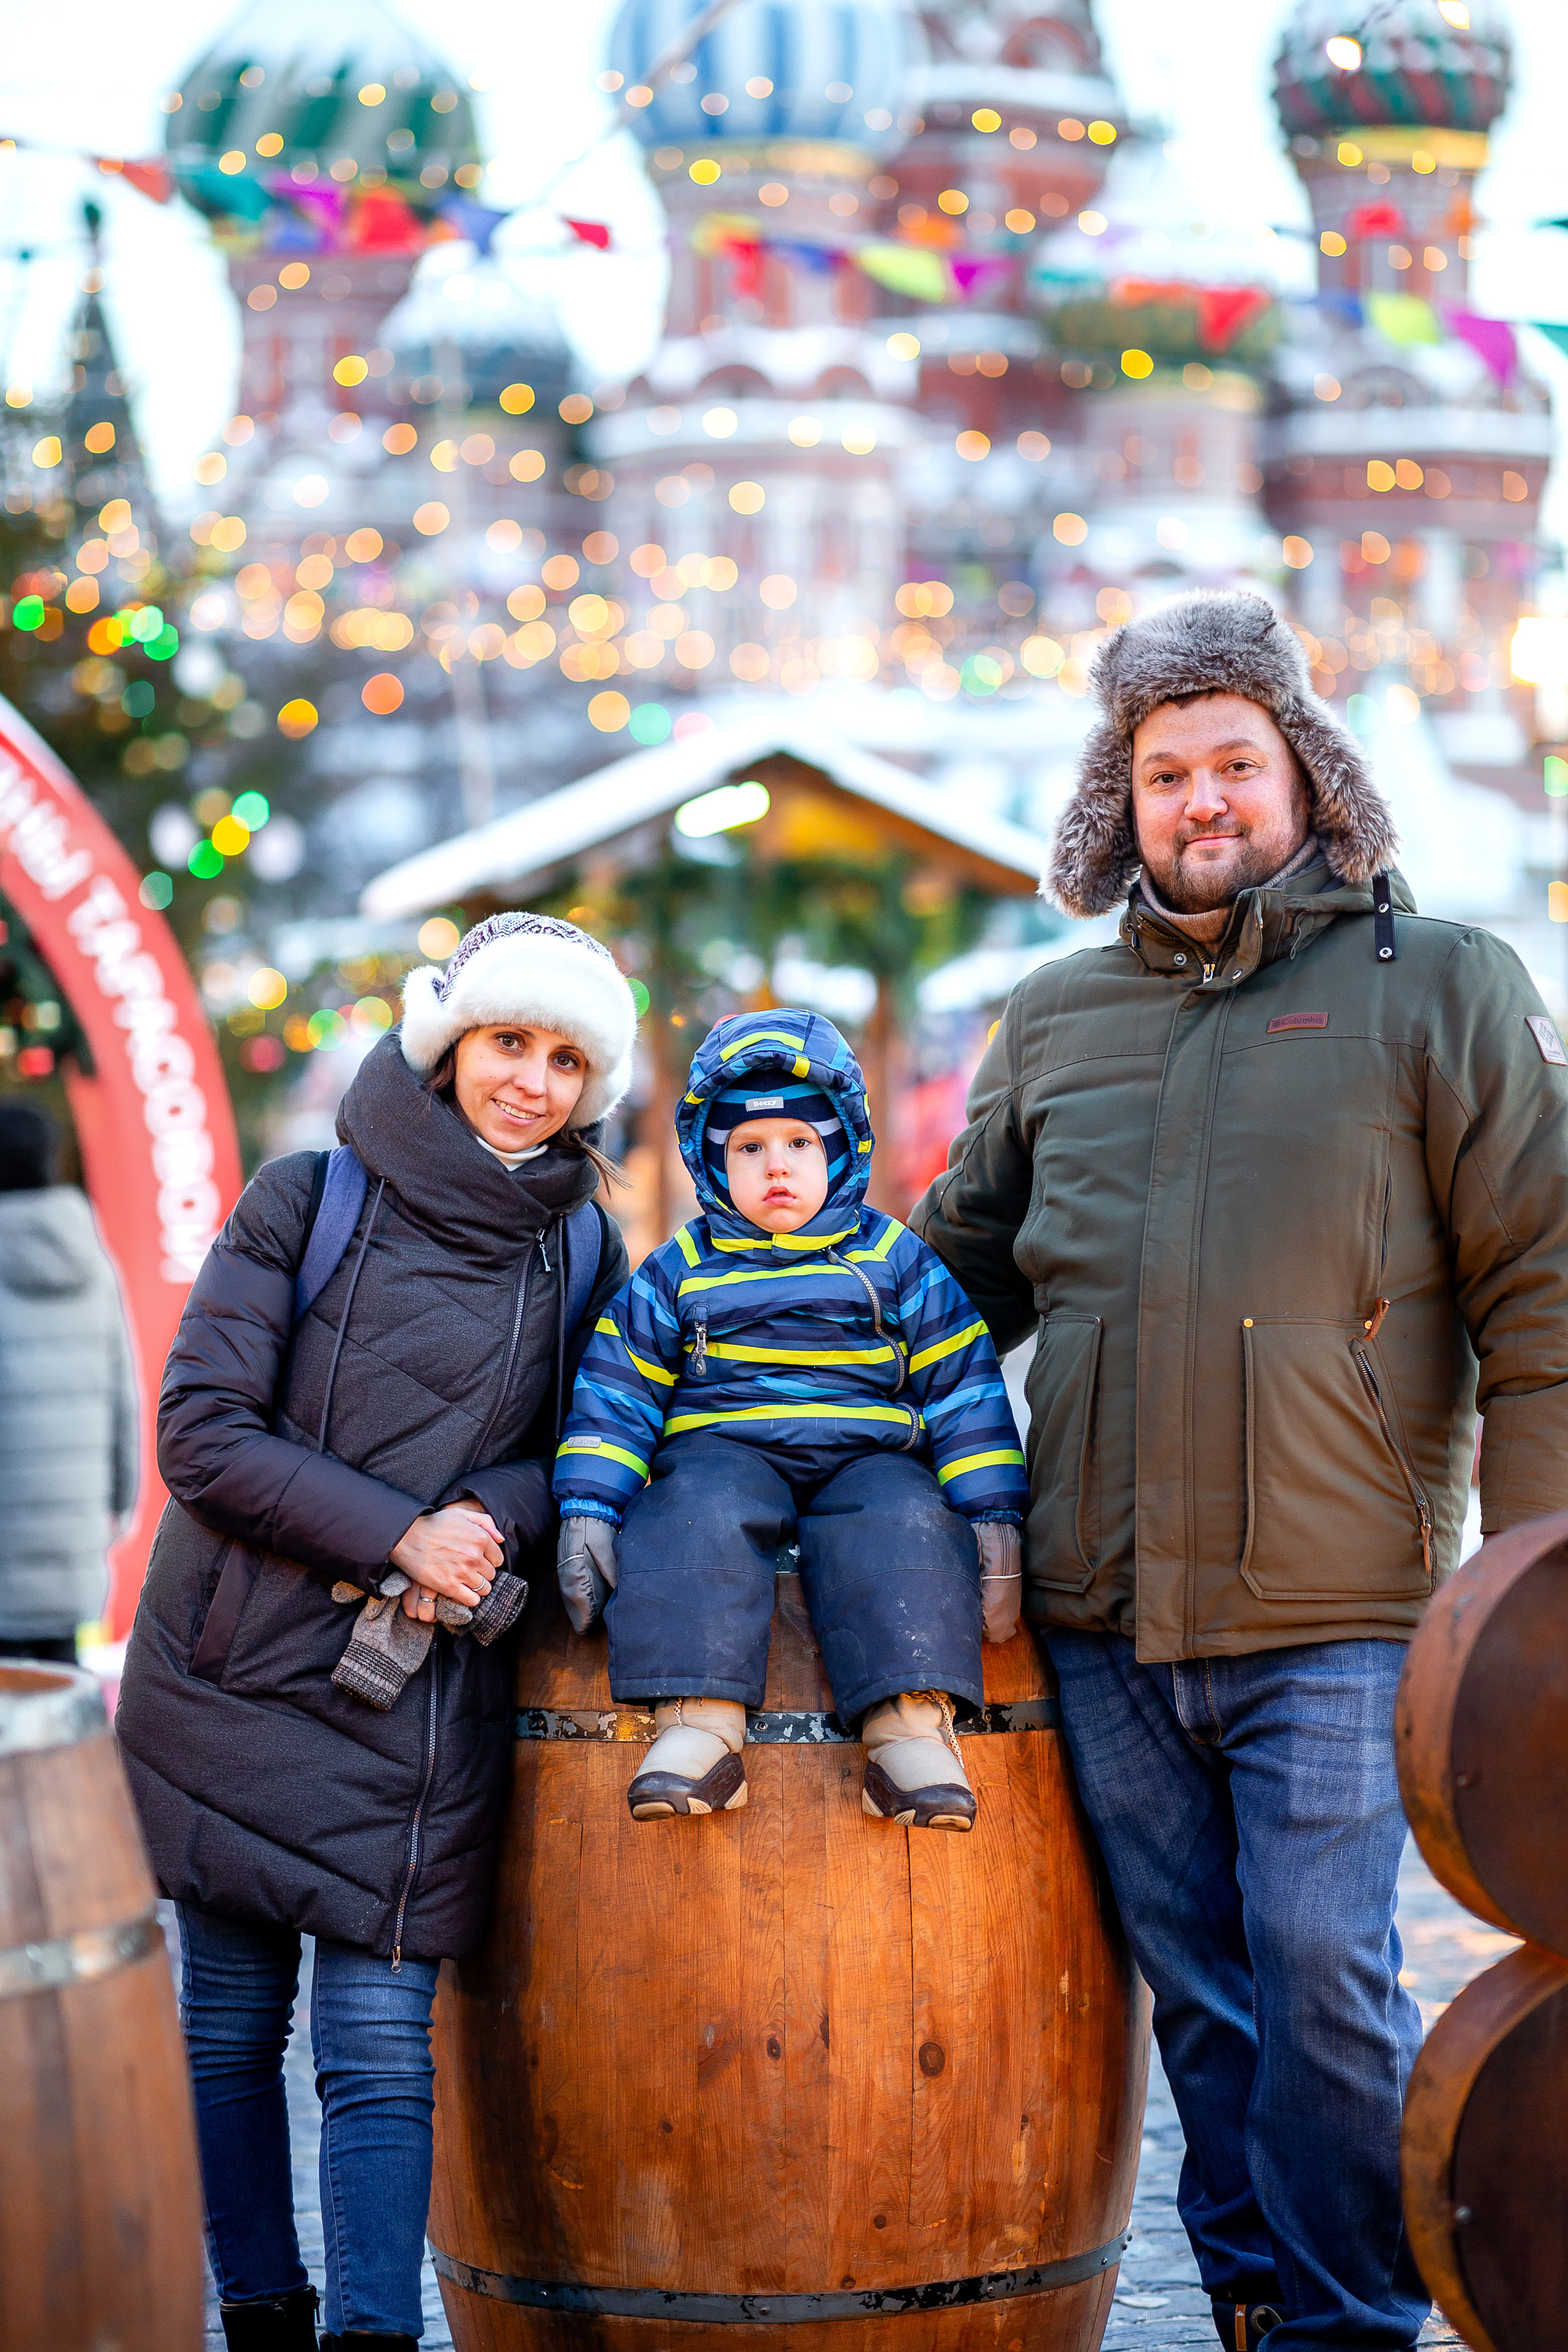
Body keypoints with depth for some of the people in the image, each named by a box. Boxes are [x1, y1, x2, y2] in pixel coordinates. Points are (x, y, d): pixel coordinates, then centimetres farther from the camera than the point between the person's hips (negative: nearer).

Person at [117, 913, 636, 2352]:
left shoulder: (584, 1248, 6)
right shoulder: (311, 1199, -2)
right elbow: (200, 1431, -7)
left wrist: (495, 1518, -9)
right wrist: (398, 1532, -15)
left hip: (429, 1694, 1)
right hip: (238, 1676, -1)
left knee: (381, 2042, -6)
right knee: (230, 2024, 6)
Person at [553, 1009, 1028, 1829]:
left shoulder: (894, 1261, 11)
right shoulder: (679, 1271, 13)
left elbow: (963, 1387, 9)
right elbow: (618, 1387, 11)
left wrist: (992, 1514, -1)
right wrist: (588, 1507, -2)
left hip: (868, 1457, 0)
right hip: (723, 1448, 0)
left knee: (902, 1523, -33)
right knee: (701, 1515, -34)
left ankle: (910, 1728, -43)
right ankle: (699, 1725, -44)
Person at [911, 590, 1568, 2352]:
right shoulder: (1052, 1021, 14)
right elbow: (959, 1269, 27)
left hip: (1334, 1611, -4)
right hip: (1106, 1615, 4)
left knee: (1324, 1975, -7)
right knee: (1199, 1996, 9)